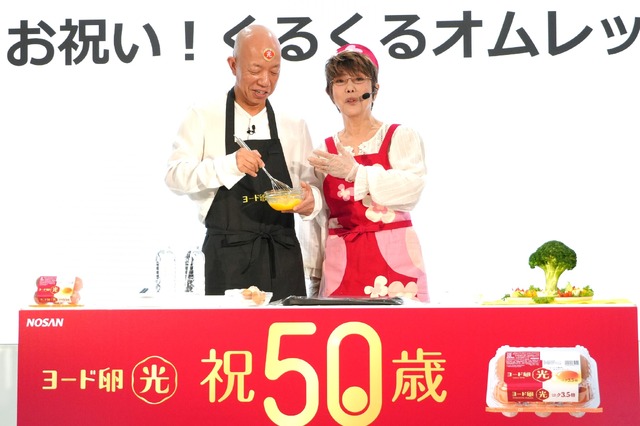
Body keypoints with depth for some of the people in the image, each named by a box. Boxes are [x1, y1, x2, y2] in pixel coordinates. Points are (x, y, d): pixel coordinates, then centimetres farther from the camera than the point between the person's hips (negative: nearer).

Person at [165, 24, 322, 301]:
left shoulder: (295, 127, 11)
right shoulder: (202, 118, 2)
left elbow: (313, 187, 14)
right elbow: (175, 177, -8)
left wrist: (311, 200, -11)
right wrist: (229, 165, -25)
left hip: (283, 255, 3)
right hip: (227, 257, -2)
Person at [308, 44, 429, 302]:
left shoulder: (401, 137, 4)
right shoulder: (324, 152, 12)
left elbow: (412, 188, -14)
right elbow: (317, 222, 13)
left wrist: (355, 172, -20)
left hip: (394, 261, -2)